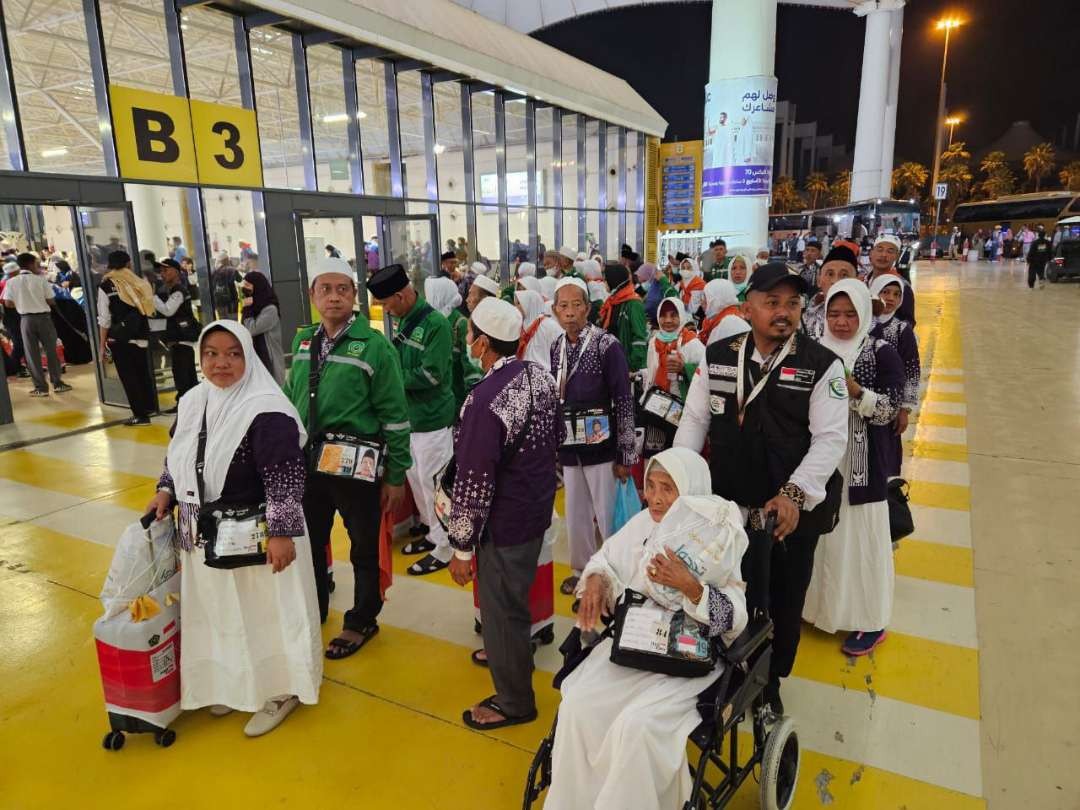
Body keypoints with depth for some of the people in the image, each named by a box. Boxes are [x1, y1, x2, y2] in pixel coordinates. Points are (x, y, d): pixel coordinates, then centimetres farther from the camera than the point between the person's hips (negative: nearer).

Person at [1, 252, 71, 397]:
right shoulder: (41, 279, -7)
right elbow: (51, 301, -8)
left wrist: (22, 303, 16)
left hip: (26, 319, 2)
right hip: (43, 317, -1)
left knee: (32, 354, 7)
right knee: (51, 351, 9)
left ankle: (41, 387, 9)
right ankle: (57, 383, 12)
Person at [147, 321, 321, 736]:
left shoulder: (267, 411, -22)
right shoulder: (192, 403, 3)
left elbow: (285, 479, -23)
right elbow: (177, 457, 18)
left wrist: (281, 533, -25)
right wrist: (166, 491, 3)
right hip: (205, 537, 8)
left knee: (265, 613, 8)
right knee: (218, 614, 22)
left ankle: (280, 690, 29)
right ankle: (230, 682, 44)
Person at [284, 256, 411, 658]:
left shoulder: (374, 344, -12)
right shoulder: (302, 341, 5)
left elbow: (394, 414, -10)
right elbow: (290, 401, 13)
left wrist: (396, 474, -9)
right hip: (308, 463, 5)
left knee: (364, 548, 12)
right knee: (309, 543, 18)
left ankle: (362, 621, 32)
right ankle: (312, 612, 41)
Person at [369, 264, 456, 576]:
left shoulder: (436, 324, -19)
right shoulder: (403, 321, 7)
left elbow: (431, 374, -25)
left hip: (431, 417, -9)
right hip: (408, 413, 9)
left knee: (432, 484, 1)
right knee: (414, 478, 18)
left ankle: (444, 549, 16)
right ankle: (432, 531, 36)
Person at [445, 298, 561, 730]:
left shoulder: (486, 400, -29)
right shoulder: (540, 376, -4)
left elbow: (474, 483, -25)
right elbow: (556, 437, 10)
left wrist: (462, 548, -15)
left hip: (505, 522, -8)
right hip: (538, 507, 8)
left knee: (501, 606, 10)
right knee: (516, 594, 29)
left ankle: (514, 701, 29)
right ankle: (512, 653, 53)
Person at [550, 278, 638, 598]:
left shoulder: (606, 344, -13)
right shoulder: (556, 348, 4)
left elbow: (624, 401, -12)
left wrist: (625, 454, -12)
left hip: (600, 446, -5)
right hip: (568, 447, 5)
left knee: (608, 515, 5)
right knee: (575, 514, 17)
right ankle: (581, 569, 37)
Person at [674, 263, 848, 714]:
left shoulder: (822, 365, -9)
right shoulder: (718, 356, 0)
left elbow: (830, 437, -12)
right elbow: (694, 419, 6)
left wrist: (794, 493, -22)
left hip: (791, 513, -2)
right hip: (726, 506, 2)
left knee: (783, 601, 14)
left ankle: (770, 680, 39)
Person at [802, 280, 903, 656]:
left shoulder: (882, 353, -4)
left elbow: (889, 409, -11)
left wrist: (852, 388, -24)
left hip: (861, 464, -3)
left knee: (860, 535, 2)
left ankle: (869, 620, 15)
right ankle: (818, 604, 28)